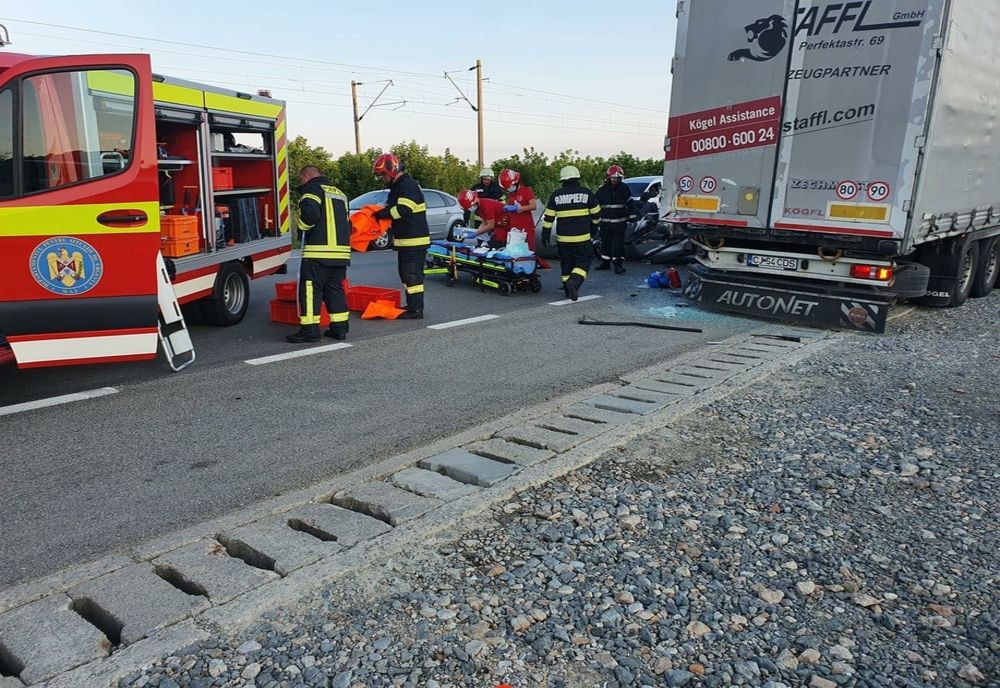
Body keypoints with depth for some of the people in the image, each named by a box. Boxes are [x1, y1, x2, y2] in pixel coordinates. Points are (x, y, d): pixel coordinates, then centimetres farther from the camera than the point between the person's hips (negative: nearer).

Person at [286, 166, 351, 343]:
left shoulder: (313, 189, -2)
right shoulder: (339, 193, 24)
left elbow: (310, 212, -19)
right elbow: (347, 223, 26)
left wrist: (303, 227, -2)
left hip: (319, 251, -8)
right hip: (341, 251, 8)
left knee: (310, 289, -4)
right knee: (335, 289, 13)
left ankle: (310, 329, -5)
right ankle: (339, 327, 12)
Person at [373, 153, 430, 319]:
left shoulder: (408, 185, -15)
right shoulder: (398, 186, 18)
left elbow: (403, 210, -26)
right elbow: (391, 207, 22)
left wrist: (382, 213, -15)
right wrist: (382, 211, 2)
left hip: (414, 240, -11)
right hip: (405, 240, 11)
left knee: (412, 275, -8)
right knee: (406, 274, 16)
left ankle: (416, 310, -4)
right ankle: (412, 306, 25)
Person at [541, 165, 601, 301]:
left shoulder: (556, 195, 2)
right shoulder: (586, 193, -1)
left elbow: (548, 217, 3)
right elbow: (596, 214, 6)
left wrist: (545, 234, 12)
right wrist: (593, 225, 25)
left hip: (563, 238, 2)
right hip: (582, 238, -2)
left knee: (566, 264, 15)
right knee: (583, 263, 5)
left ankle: (569, 290, 20)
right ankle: (574, 282, -20)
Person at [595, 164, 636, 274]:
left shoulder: (624, 188, 2)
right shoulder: (602, 189, -1)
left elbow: (629, 203, 8)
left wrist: (631, 217, 5)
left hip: (620, 222, -1)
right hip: (605, 222, 1)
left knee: (618, 243, -5)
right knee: (605, 242, 11)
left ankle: (618, 264, -3)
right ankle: (605, 262, 23)